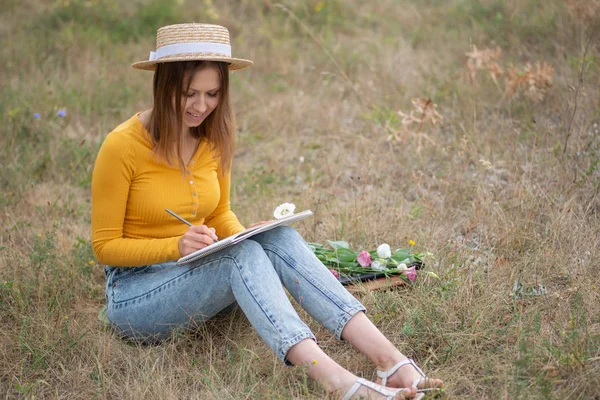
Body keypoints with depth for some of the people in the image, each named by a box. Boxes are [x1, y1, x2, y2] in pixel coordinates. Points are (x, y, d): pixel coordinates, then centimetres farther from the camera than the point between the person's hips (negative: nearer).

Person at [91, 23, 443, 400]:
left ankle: (390, 360, -39)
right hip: (135, 292, -5)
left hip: (196, 276, 5)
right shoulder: (123, 146, -16)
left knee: (279, 238, -25)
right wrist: (177, 246, -28)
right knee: (241, 255, -33)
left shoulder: (214, 138, 1)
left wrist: (248, 236, -9)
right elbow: (105, 247, -12)